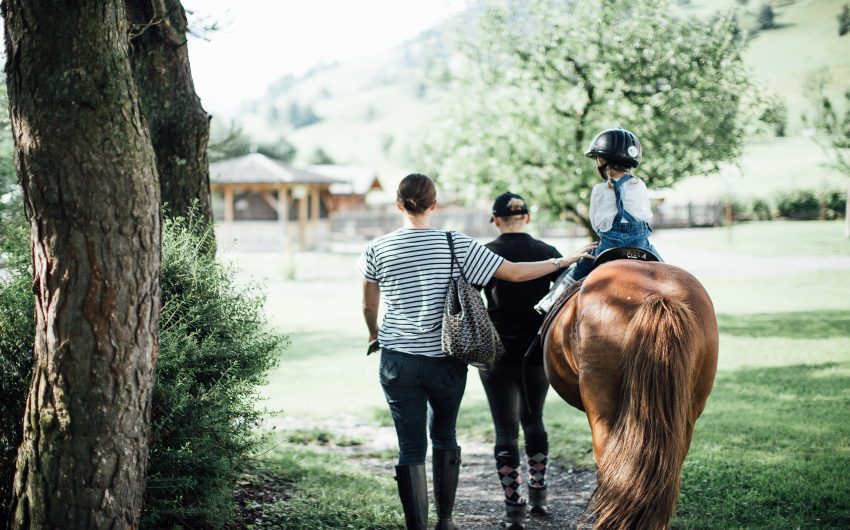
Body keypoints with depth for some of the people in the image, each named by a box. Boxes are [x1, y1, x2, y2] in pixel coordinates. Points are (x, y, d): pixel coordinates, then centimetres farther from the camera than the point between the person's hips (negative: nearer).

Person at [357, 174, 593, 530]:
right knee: (444, 436, 21)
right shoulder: (457, 246, -7)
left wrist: (374, 334, 30)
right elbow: (516, 273, -4)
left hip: (398, 363, -1)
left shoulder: (377, 251, -5)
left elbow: (369, 305, 9)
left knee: (411, 446, 4)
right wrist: (564, 261, 8)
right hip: (446, 363, 1)